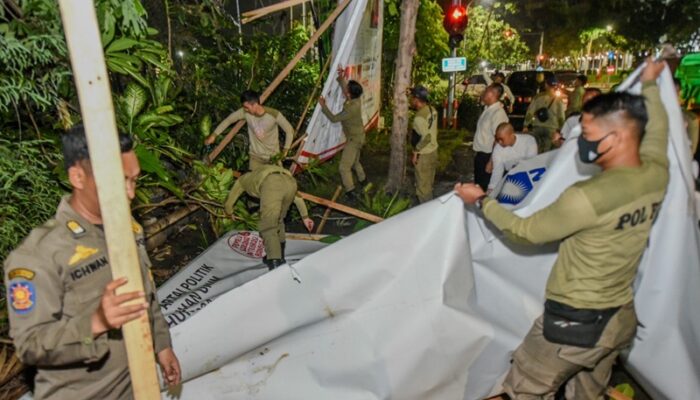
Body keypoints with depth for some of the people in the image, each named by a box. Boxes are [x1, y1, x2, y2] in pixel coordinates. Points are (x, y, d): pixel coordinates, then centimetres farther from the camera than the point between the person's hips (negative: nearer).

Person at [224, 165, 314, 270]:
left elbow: (228, 203, 45)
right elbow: (296, 197, 36)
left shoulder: (243, 179, 38)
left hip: (271, 185, -5)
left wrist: (230, 214, 65)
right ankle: (279, 257, 32)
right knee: (278, 221, 25)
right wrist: (305, 217, 36)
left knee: (268, 227, -1)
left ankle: (275, 264, -15)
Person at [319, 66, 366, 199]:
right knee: (355, 161, 28)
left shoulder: (351, 108, -32)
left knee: (344, 166, -5)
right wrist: (341, 78, -3)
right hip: (357, 136, 10)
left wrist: (323, 105, -16)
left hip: (354, 138, -10)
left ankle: (350, 191, -2)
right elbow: (344, 87, 12)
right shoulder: (356, 99, -8)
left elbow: (334, 118, -23)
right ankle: (362, 180, 46)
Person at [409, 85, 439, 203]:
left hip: (423, 154, -9)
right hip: (433, 150, 9)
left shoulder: (419, 117, -26)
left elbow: (426, 137, -30)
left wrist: (415, 152, -19)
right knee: (428, 181, 24)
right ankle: (429, 202, 39)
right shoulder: (432, 109, 1)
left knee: (422, 183, 6)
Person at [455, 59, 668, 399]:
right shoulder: (657, 174, -7)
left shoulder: (587, 197, -30)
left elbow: (527, 231, -16)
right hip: (622, 318, 8)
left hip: (574, 321, -7)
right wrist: (649, 85, 30)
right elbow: (657, 130, 16)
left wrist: (481, 201, -3)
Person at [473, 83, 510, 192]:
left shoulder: (498, 113, -20)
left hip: (487, 155, -9)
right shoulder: (487, 109, 8)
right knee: (478, 184, 21)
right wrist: (476, 151, 16)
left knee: (485, 187, 3)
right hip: (480, 154, 9)